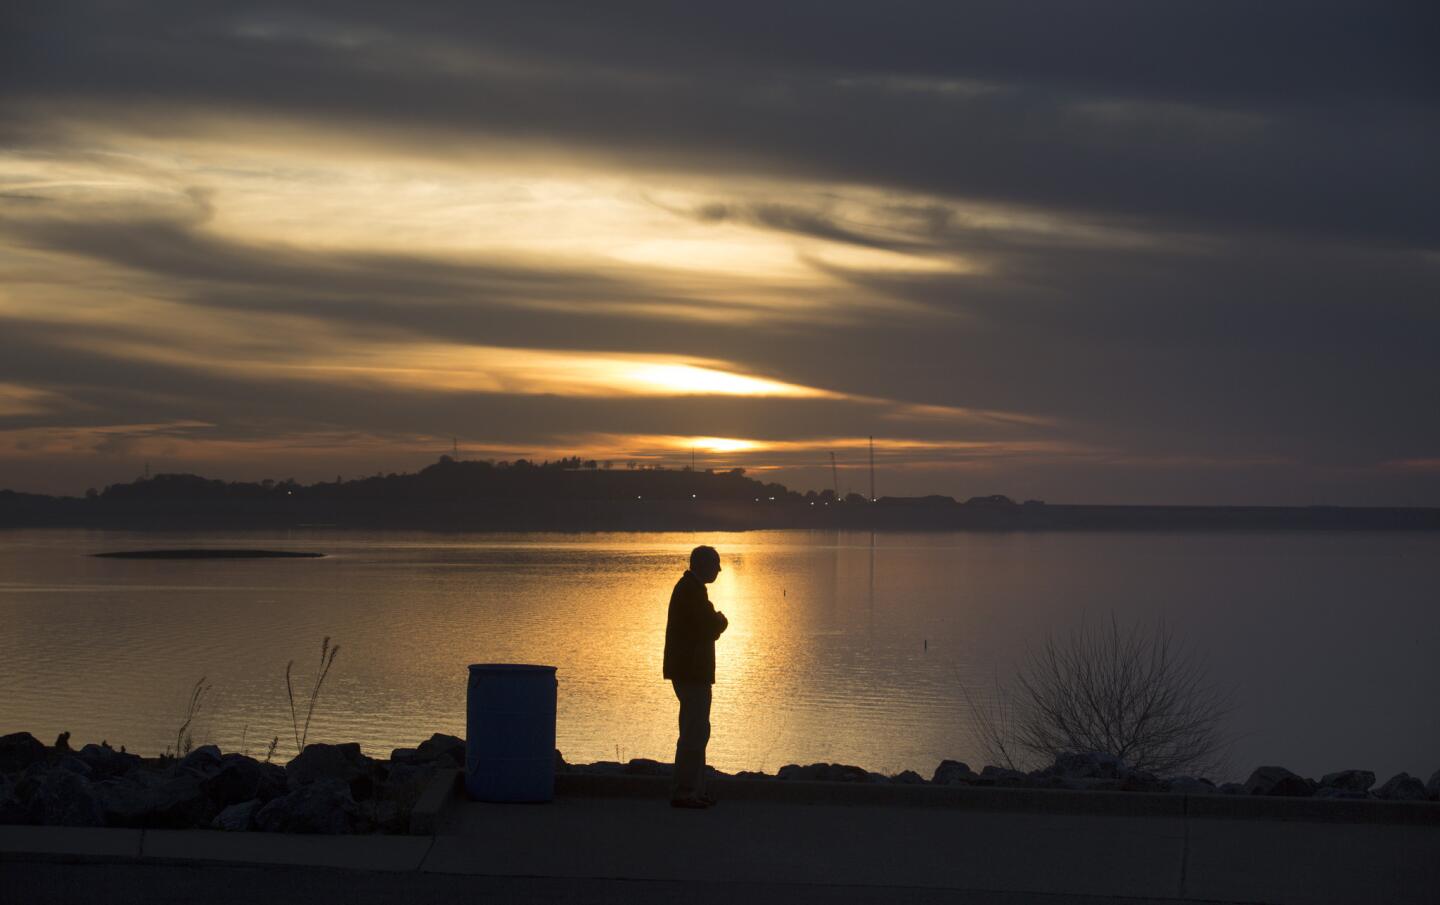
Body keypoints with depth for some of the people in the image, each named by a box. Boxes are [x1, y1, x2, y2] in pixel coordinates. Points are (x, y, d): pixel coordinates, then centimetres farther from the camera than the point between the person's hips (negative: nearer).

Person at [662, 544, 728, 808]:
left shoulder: (688, 588, 17)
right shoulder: (692, 591, -16)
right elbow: (711, 629, -19)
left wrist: (716, 621, 0)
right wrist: (721, 621, 1)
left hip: (689, 670, 11)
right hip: (692, 671, -11)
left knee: (696, 730, 15)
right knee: (694, 732, -10)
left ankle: (694, 789, 20)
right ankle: (682, 792, -10)